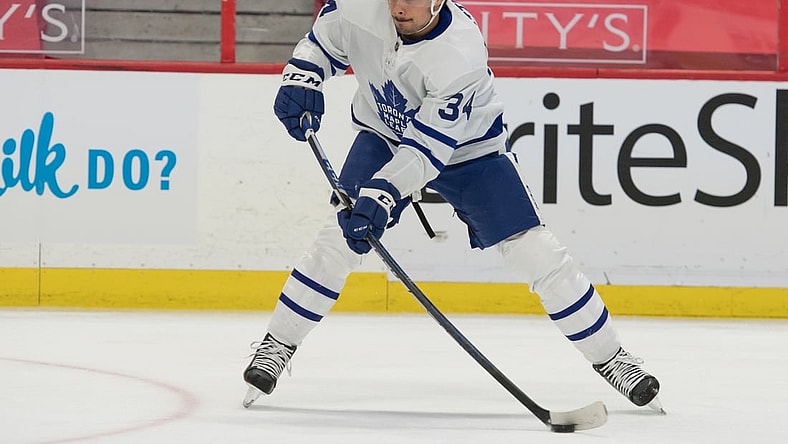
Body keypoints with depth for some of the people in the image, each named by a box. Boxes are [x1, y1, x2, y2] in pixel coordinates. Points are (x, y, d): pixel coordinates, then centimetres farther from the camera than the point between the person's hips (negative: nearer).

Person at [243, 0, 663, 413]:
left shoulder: (462, 53, -37)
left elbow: (428, 146, -37)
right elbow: (321, 41, 0)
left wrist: (381, 196, -46)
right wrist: (300, 80, -19)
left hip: (467, 147, -3)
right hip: (384, 136, 3)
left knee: (536, 253, -7)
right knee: (341, 234, -13)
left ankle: (609, 356, 5)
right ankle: (277, 344, 1)